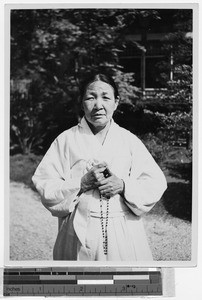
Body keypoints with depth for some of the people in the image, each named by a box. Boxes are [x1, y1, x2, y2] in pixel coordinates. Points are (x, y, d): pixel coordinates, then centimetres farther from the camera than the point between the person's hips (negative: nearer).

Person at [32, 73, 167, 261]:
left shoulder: (129, 140, 5)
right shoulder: (66, 140, 0)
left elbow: (156, 184, 3)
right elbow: (45, 187, -3)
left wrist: (123, 186, -14)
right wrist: (83, 183, -16)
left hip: (125, 234, 2)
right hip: (79, 236, -1)